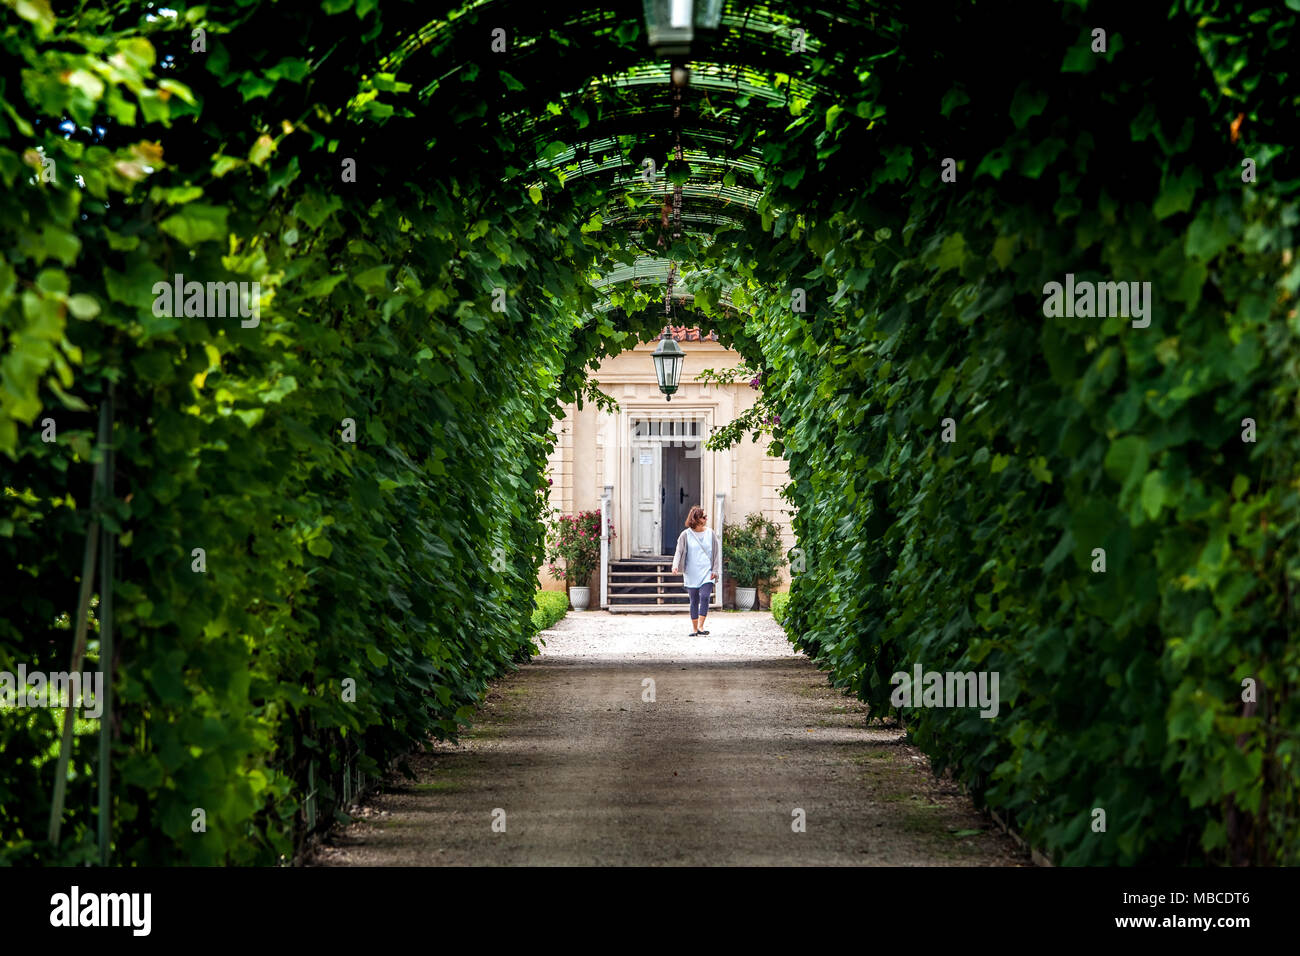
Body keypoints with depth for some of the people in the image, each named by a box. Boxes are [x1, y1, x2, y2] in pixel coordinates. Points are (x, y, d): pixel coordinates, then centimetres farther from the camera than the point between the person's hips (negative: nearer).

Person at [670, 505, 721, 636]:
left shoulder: (711, 533, 5)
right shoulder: (686, 535, 0)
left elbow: (717, 553, 8)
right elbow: (679, 552, -3)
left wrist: (715, 570, 1)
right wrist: (675, 565, -21)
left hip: (707, 573, 0)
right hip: (691, 573, 0)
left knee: (704, 597, -18)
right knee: (694, 601, 4)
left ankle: (700, 626, -17)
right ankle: (694, 629, 13)